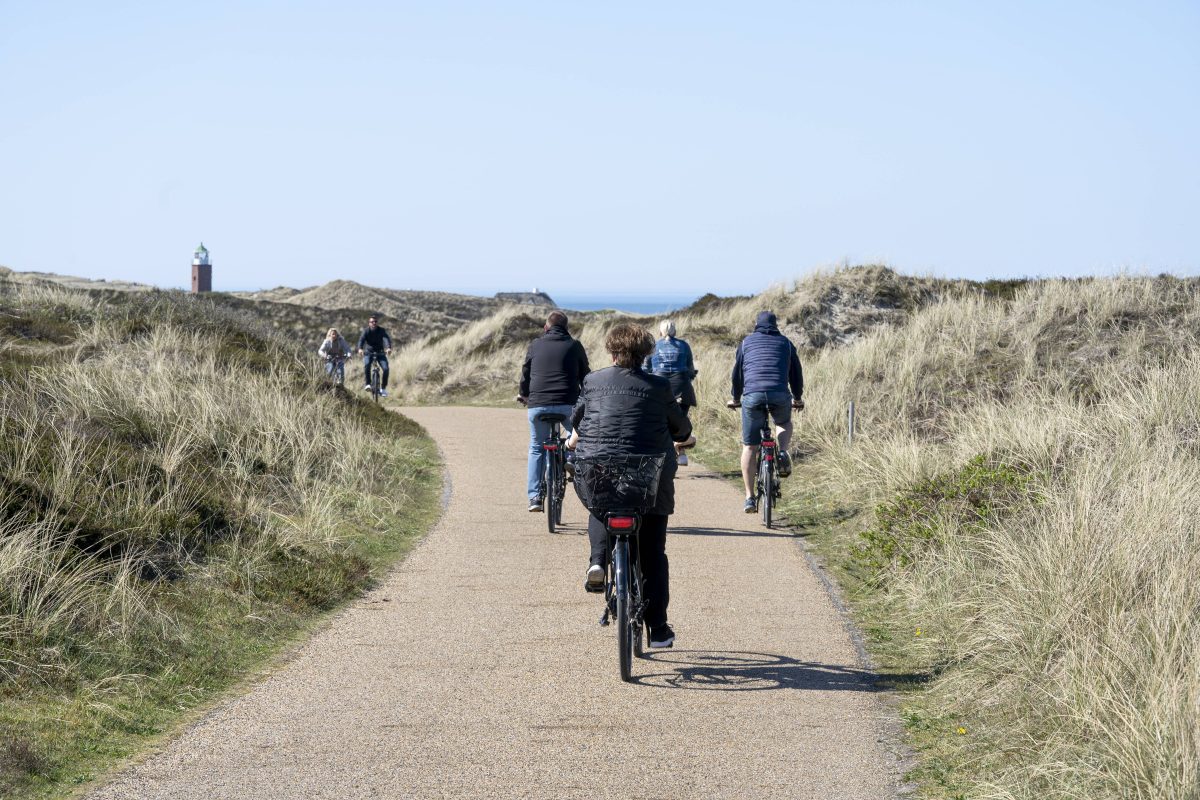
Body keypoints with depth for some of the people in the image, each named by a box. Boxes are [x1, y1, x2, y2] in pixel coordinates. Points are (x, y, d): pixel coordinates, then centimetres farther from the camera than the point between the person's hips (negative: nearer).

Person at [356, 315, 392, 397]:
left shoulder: (382, 330, -12)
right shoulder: (366, 330, -12)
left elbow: (386, 338, -29)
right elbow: (361, 339, -28)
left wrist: (389, 348, -51)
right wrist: (360, 349, -49)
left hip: (380, 353, 1)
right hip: (369, 353, -1)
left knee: (385, 368, -18)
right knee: (366, 365, -31)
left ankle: (383, 388, -4)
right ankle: (368, 384, -20)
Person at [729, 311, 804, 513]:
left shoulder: (746, 342, 21)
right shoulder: (785, 343, 21)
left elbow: (737, 373, 25)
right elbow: (796, 373, 25)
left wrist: (736, 399, 40)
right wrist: (798, 398, 41)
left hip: (752, 395, 0)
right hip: (780, 395, 0)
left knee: (749, 447, 8)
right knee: (784, 423, 33)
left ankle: (749, 498, 6)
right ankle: (783, 453, 3)